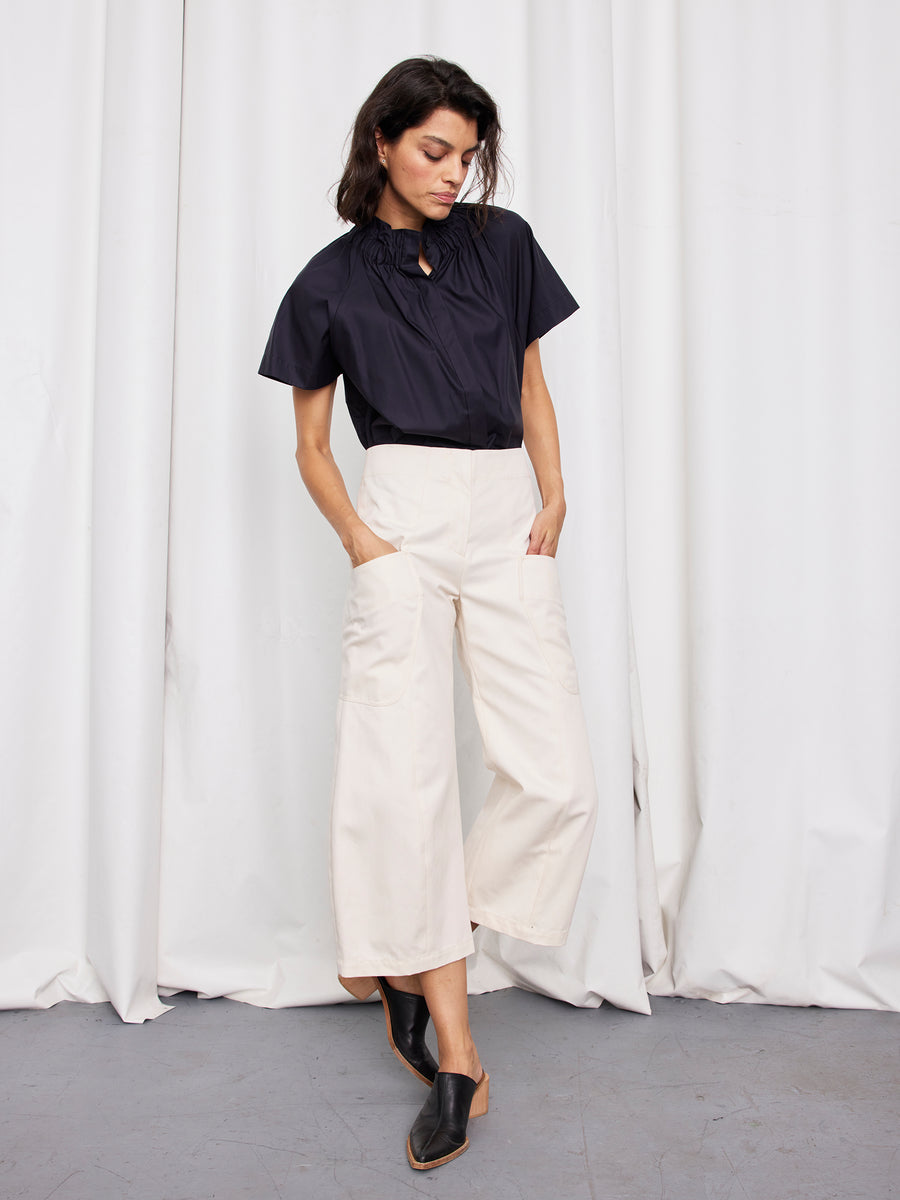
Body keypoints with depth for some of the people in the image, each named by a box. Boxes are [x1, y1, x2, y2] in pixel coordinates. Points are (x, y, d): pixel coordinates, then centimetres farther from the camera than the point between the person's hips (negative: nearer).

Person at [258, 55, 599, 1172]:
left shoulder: (503, 243, 13)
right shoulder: (333, 282, 7)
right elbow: (310, 445, 10)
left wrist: (554, 499, 5)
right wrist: (358, 537, -6)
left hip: (510, 514, 3)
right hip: (405, 515, -2)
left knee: (557, 779, -7)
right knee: (406, 776, -8)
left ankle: (411, 956, 15)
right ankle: (454, 1054, 6)